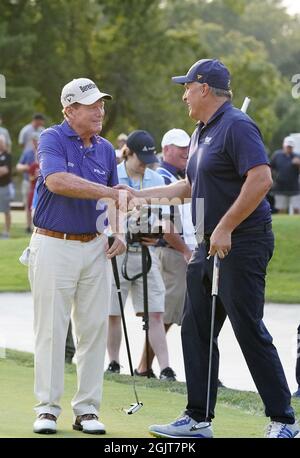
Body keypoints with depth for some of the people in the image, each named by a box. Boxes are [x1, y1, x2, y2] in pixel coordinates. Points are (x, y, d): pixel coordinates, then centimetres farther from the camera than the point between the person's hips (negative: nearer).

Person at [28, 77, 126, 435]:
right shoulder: (52, 140, -8)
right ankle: (47, 407, 5)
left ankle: (87, 408, 9)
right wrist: (108, 192, -29)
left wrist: (119, 233, 5)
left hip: (95, 247, 5)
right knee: (51, 328, -1)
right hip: (54, 245, -5)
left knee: (93, 328, 3)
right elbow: (56, 181, -27)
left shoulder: (106, 149, 10)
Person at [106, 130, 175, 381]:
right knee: (113, 312, 5)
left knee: (155, 313, -5)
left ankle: (165, 367, -8)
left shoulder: (157, 180, 9)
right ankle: (114, 363, 19)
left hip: (145, 251, 2)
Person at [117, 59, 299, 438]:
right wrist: (138, 195, 28)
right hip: (209, 246, 10)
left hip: (242, 243, -10)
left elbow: (261, 179, -24)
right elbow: (190, 186, 30)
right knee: (195, 330, 9)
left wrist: (225, 229, -24)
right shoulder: (200, 133, 18)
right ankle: (198, 420, 14)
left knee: (250, 332, -9)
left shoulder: (237, 126, -14)